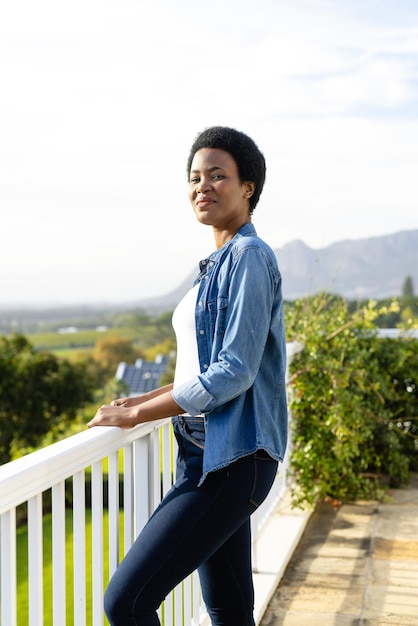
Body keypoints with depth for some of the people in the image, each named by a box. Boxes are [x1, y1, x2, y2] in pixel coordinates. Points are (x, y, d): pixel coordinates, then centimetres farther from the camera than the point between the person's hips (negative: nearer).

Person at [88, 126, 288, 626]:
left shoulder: (249, 257, -12)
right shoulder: (220, 263, 15)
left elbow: (233, 373, -19)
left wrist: (136, 415, -12)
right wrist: (148, 398, 9)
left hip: (233, 461, -9)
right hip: (208, 454, 9)